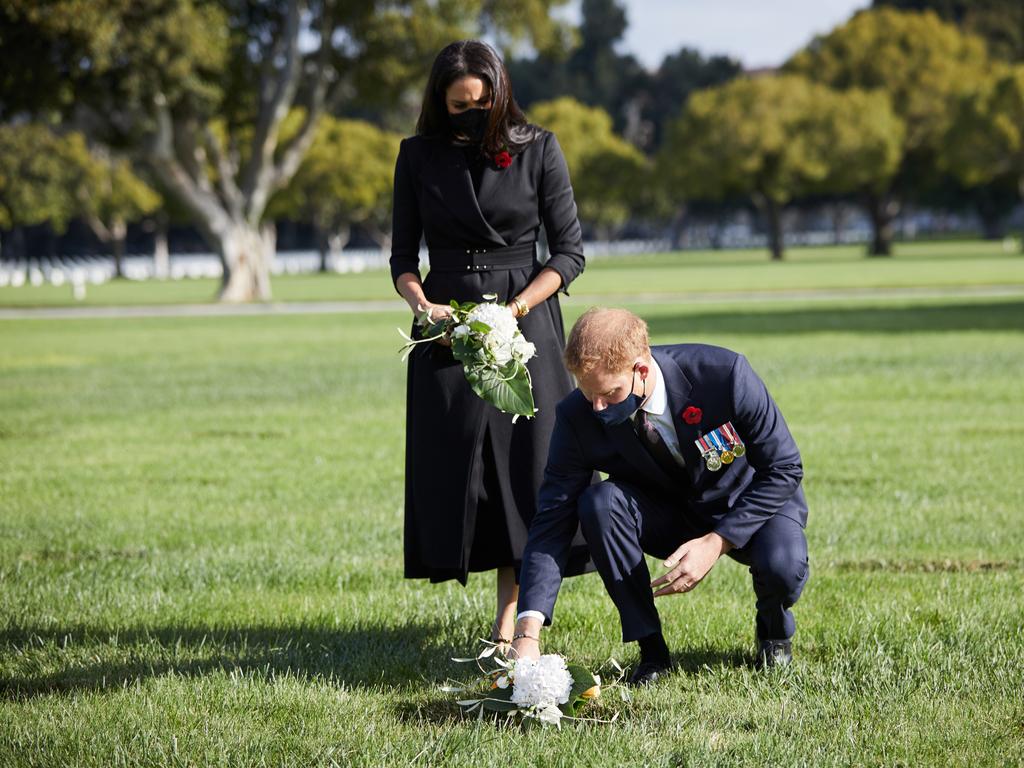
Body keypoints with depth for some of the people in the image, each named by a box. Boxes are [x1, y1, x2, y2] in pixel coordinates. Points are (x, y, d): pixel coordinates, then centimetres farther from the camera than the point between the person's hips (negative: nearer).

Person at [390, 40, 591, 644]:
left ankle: (511, 625, -6)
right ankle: (514, 625, 6)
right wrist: (422, 305, -12)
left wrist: (516, 309, -15)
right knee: (452, 472, -1)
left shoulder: (538, 150, -2)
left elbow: (569, 253, -1)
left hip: (526, 324, -2)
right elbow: (403, 256, 8)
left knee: (524, 467, -7)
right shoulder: (419, 156, 5)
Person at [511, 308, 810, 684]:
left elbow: (783, 469, -19)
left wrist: (716, 542, -30)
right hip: (666, 512, 2)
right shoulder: (579, 417, -23)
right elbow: (553, 520, -23)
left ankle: (774, 629, 4)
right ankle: (650, 648, -14)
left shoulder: (723, 374, -30)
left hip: (748, 505, -2)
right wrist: (528, 635, -34)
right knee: (599, 502, -29)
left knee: (783, 568, -34)